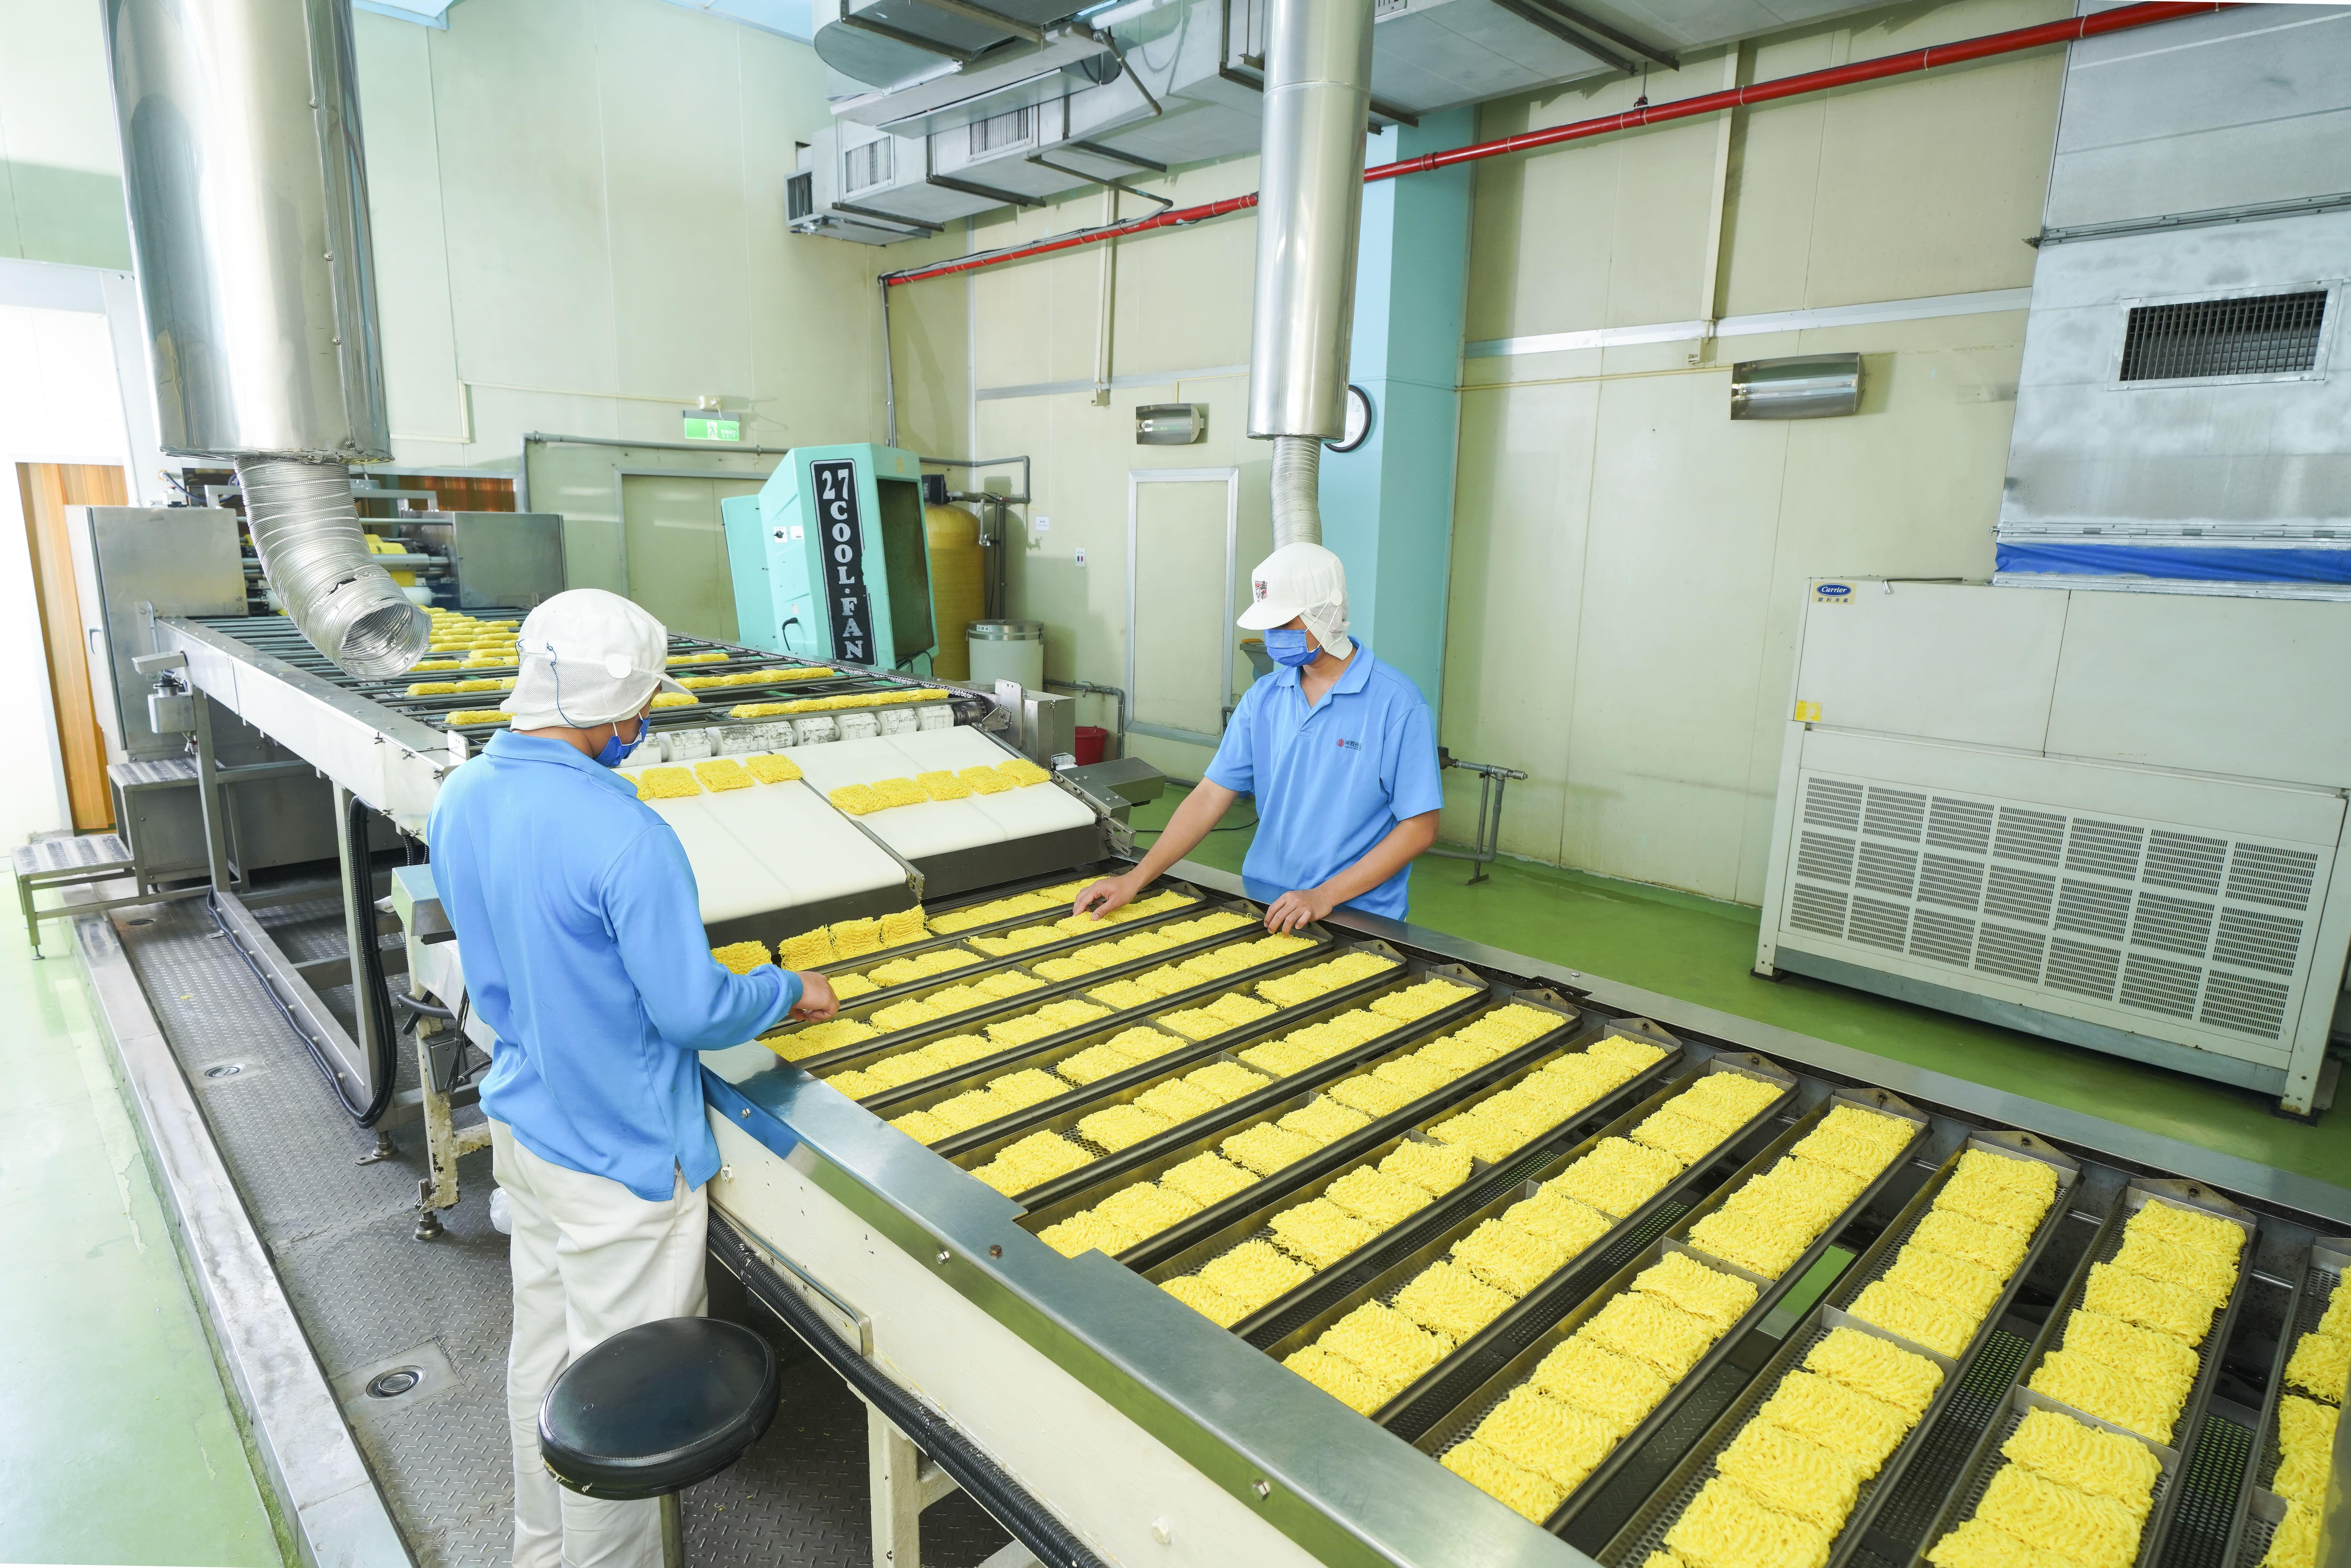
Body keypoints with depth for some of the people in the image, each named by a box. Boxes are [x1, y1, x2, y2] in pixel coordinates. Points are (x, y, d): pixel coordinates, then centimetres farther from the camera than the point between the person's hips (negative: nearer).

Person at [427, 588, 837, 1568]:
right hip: (617, 1157, -8)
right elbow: (693, 1013, -23)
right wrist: (792, 992, -6)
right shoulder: (624, 836, -29)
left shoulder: (461, 799, -3)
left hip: (521, 1121, 9)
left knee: (541, 1352, 25)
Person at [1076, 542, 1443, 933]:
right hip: (1264, 905, 4)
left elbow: (1419, 827, -8)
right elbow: (1211, 797, 6)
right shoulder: (1264, 698, 7)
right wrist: (1136, 879, -2)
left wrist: (1325, 896, -14)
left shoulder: (1396, 701, -8)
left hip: (1359, 917, -3)